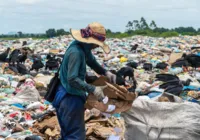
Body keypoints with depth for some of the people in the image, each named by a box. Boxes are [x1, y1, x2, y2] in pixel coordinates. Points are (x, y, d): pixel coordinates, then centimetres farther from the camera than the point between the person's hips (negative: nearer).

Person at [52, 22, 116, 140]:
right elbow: (72, 79, -31)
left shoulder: (84, 48, 4)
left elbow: (92, 62, 20)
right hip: (71, 99, -10)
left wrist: (106, 72, 2)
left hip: (72, 97, 10)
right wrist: (92, 89, -34)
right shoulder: (76, 52, -26)